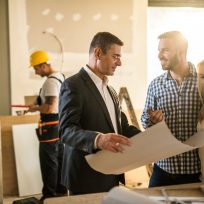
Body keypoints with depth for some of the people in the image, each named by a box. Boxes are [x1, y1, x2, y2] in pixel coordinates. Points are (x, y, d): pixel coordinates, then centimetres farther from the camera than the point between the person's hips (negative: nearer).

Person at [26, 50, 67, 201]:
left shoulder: (51, 81, -20)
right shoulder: (61, 77, 10)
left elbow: (50, 108, -27)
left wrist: (35, 108, -11)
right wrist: (40, 105, 14)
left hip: (51, 126, -10)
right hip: (60, 124, 10)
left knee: (49, 162, -1)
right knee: (59, 159, 15)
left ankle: (49, 195, 6)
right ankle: (61, 190, 25)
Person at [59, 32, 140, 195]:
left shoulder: (109, 89, 17)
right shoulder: (73, 85, -12)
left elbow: (121, 125, 17)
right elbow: (66, 130, -21)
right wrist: (97, 139, -38)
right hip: (87, 177, -8)